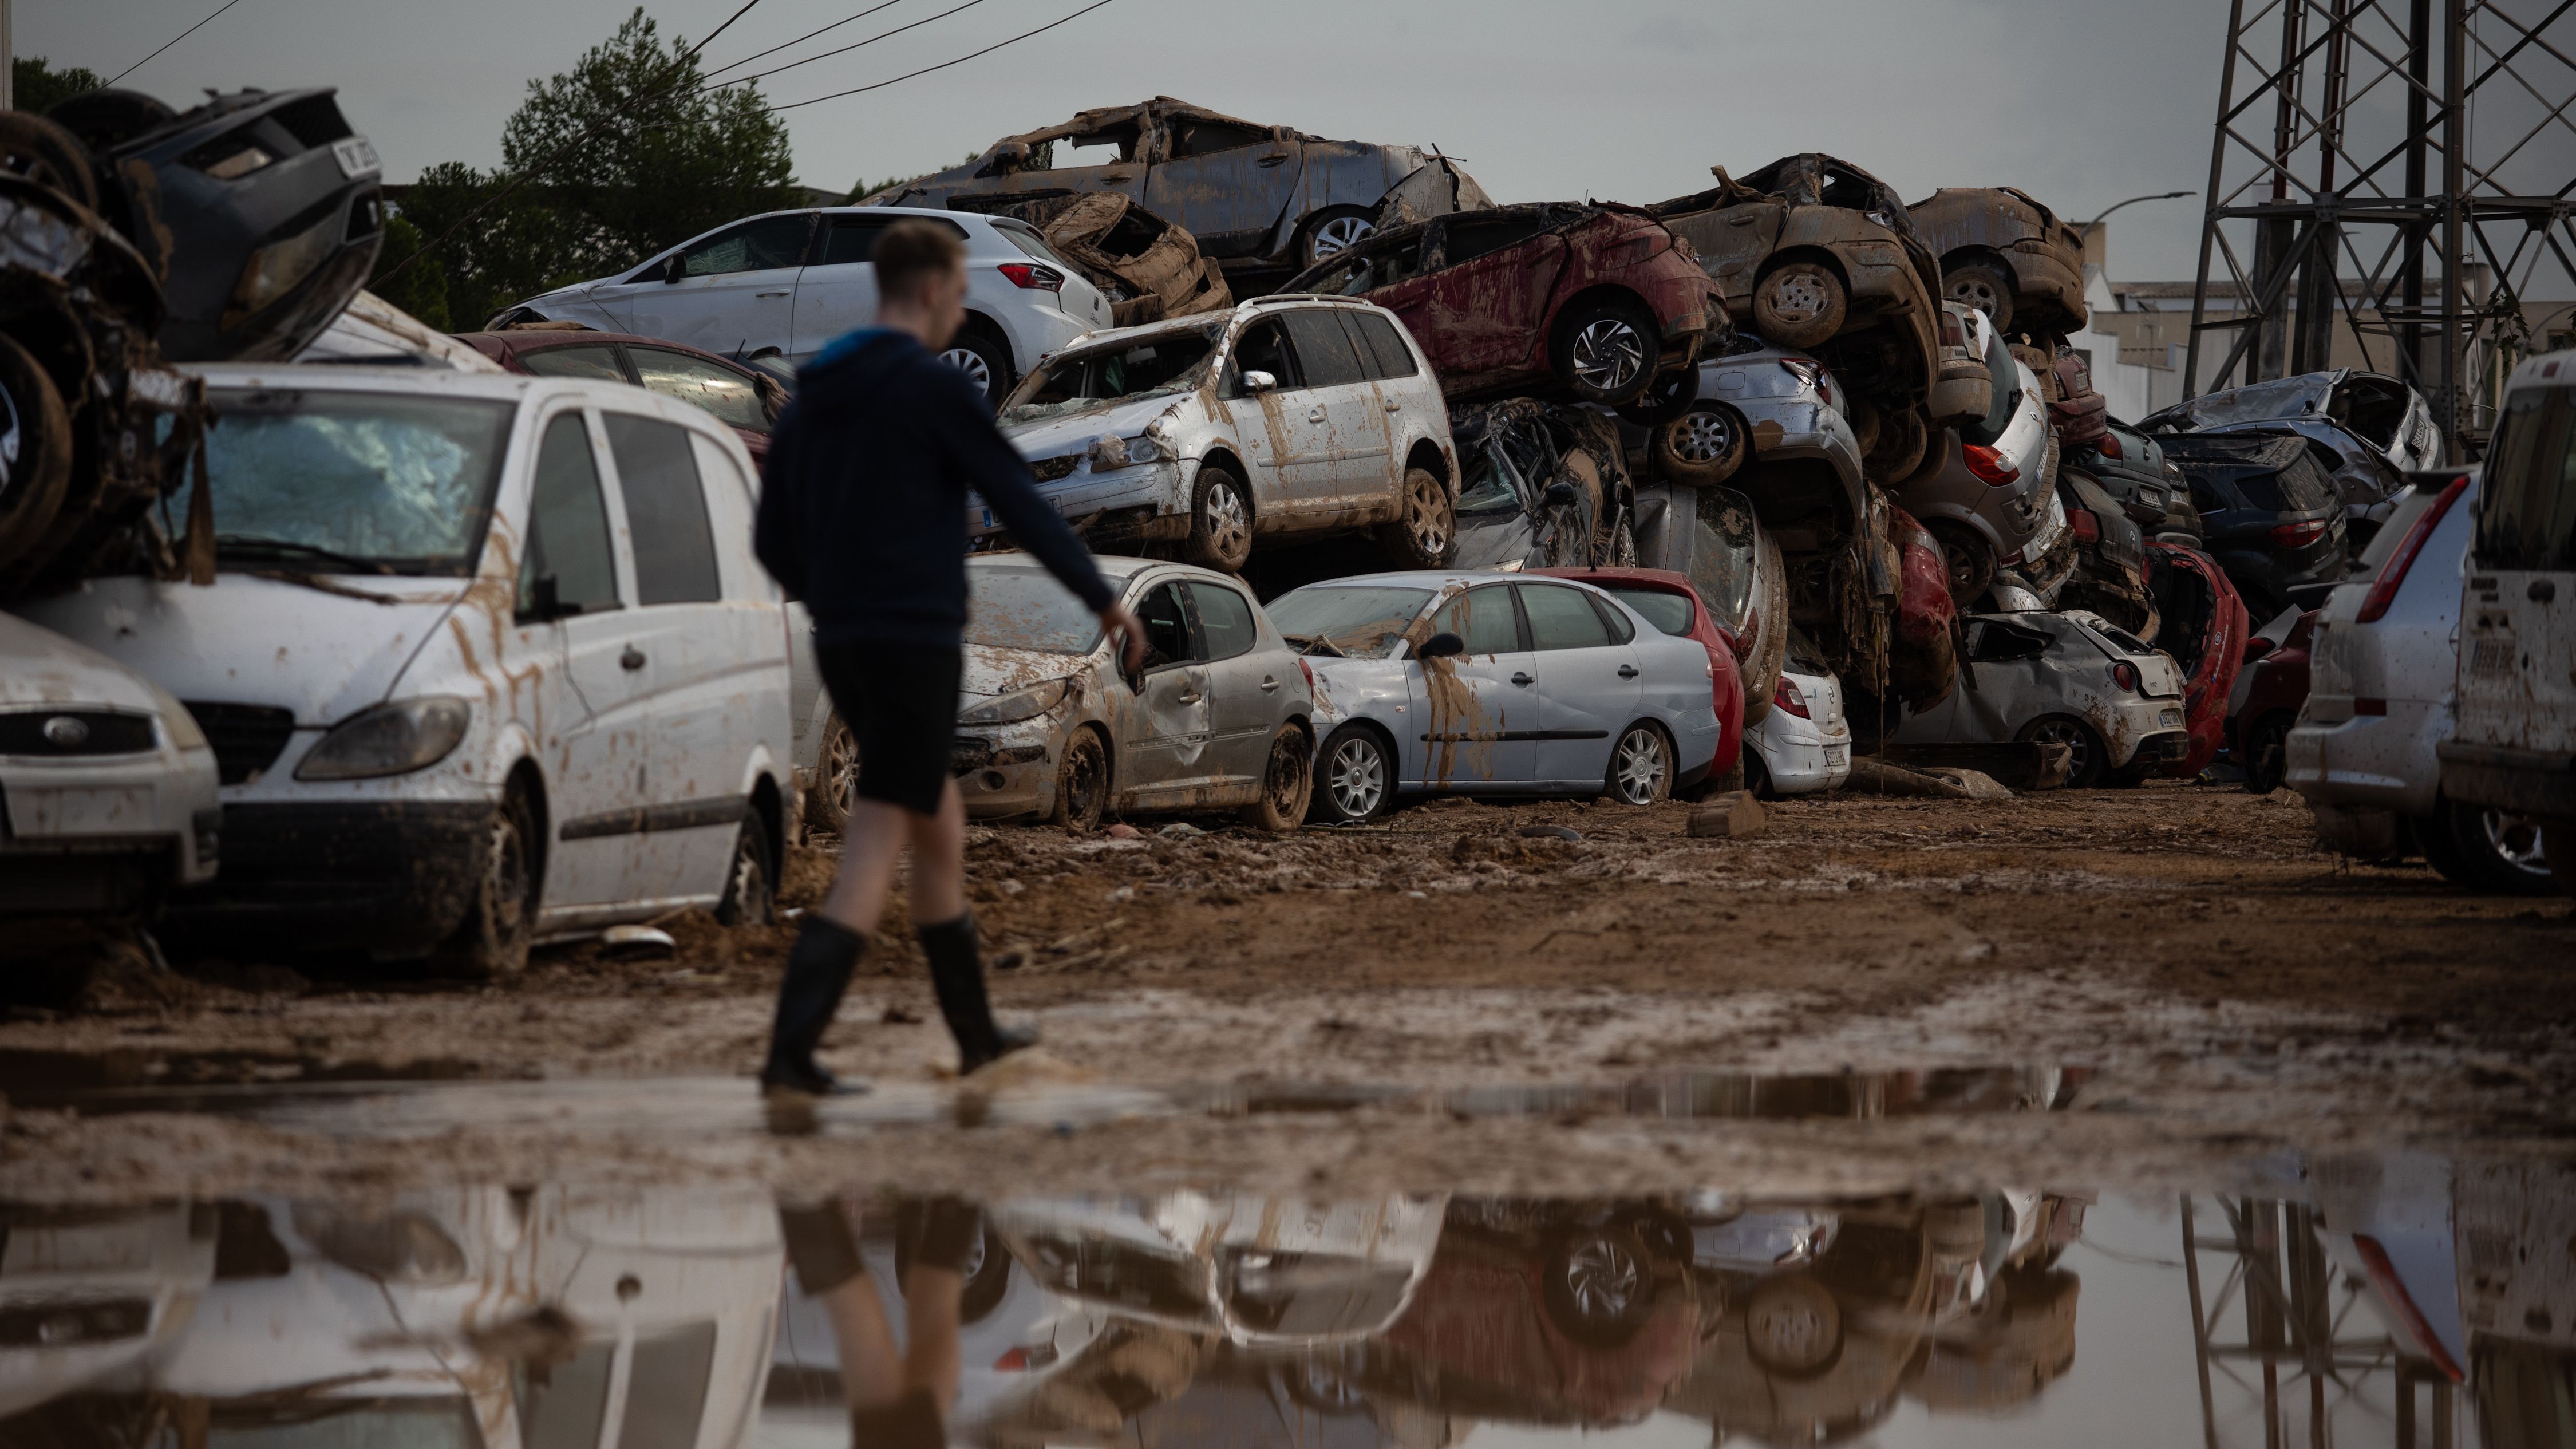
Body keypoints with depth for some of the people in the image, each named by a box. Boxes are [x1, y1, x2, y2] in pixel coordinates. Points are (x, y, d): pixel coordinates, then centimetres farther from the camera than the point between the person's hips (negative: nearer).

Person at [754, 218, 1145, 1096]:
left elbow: (774, 543, 15)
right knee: (872, 858, -8)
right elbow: (1022, 508, -9)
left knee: (940, 820, 23)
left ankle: (975, 1032, 30)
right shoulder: (937, 388, -11)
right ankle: (790, 1054, -17)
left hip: (842, 651, 8)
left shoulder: (810, 399, 12)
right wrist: (1106, 601, 4)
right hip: (917, 648, -8)